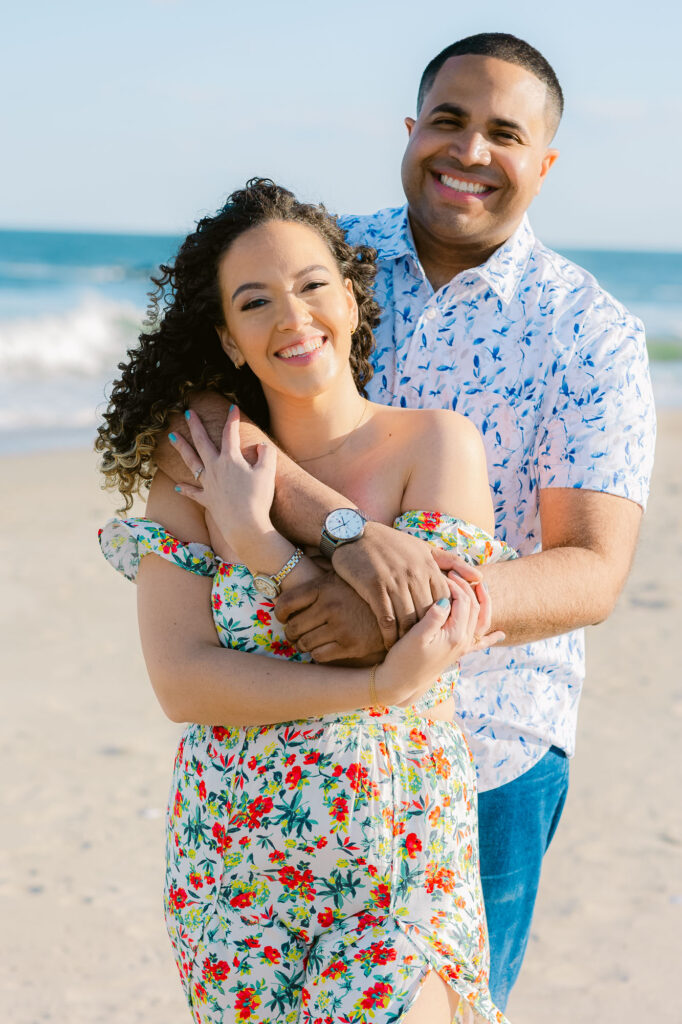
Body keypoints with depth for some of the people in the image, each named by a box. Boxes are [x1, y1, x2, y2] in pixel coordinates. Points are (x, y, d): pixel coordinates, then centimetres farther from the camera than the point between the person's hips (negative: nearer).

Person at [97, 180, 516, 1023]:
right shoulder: (190, 471, -2)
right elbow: (180, 681, -12)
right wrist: (381, 685, -21)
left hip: (402, 864, -2)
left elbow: (428, 638, -16)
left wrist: (253, 536, -16)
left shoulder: (437, 444, -6)